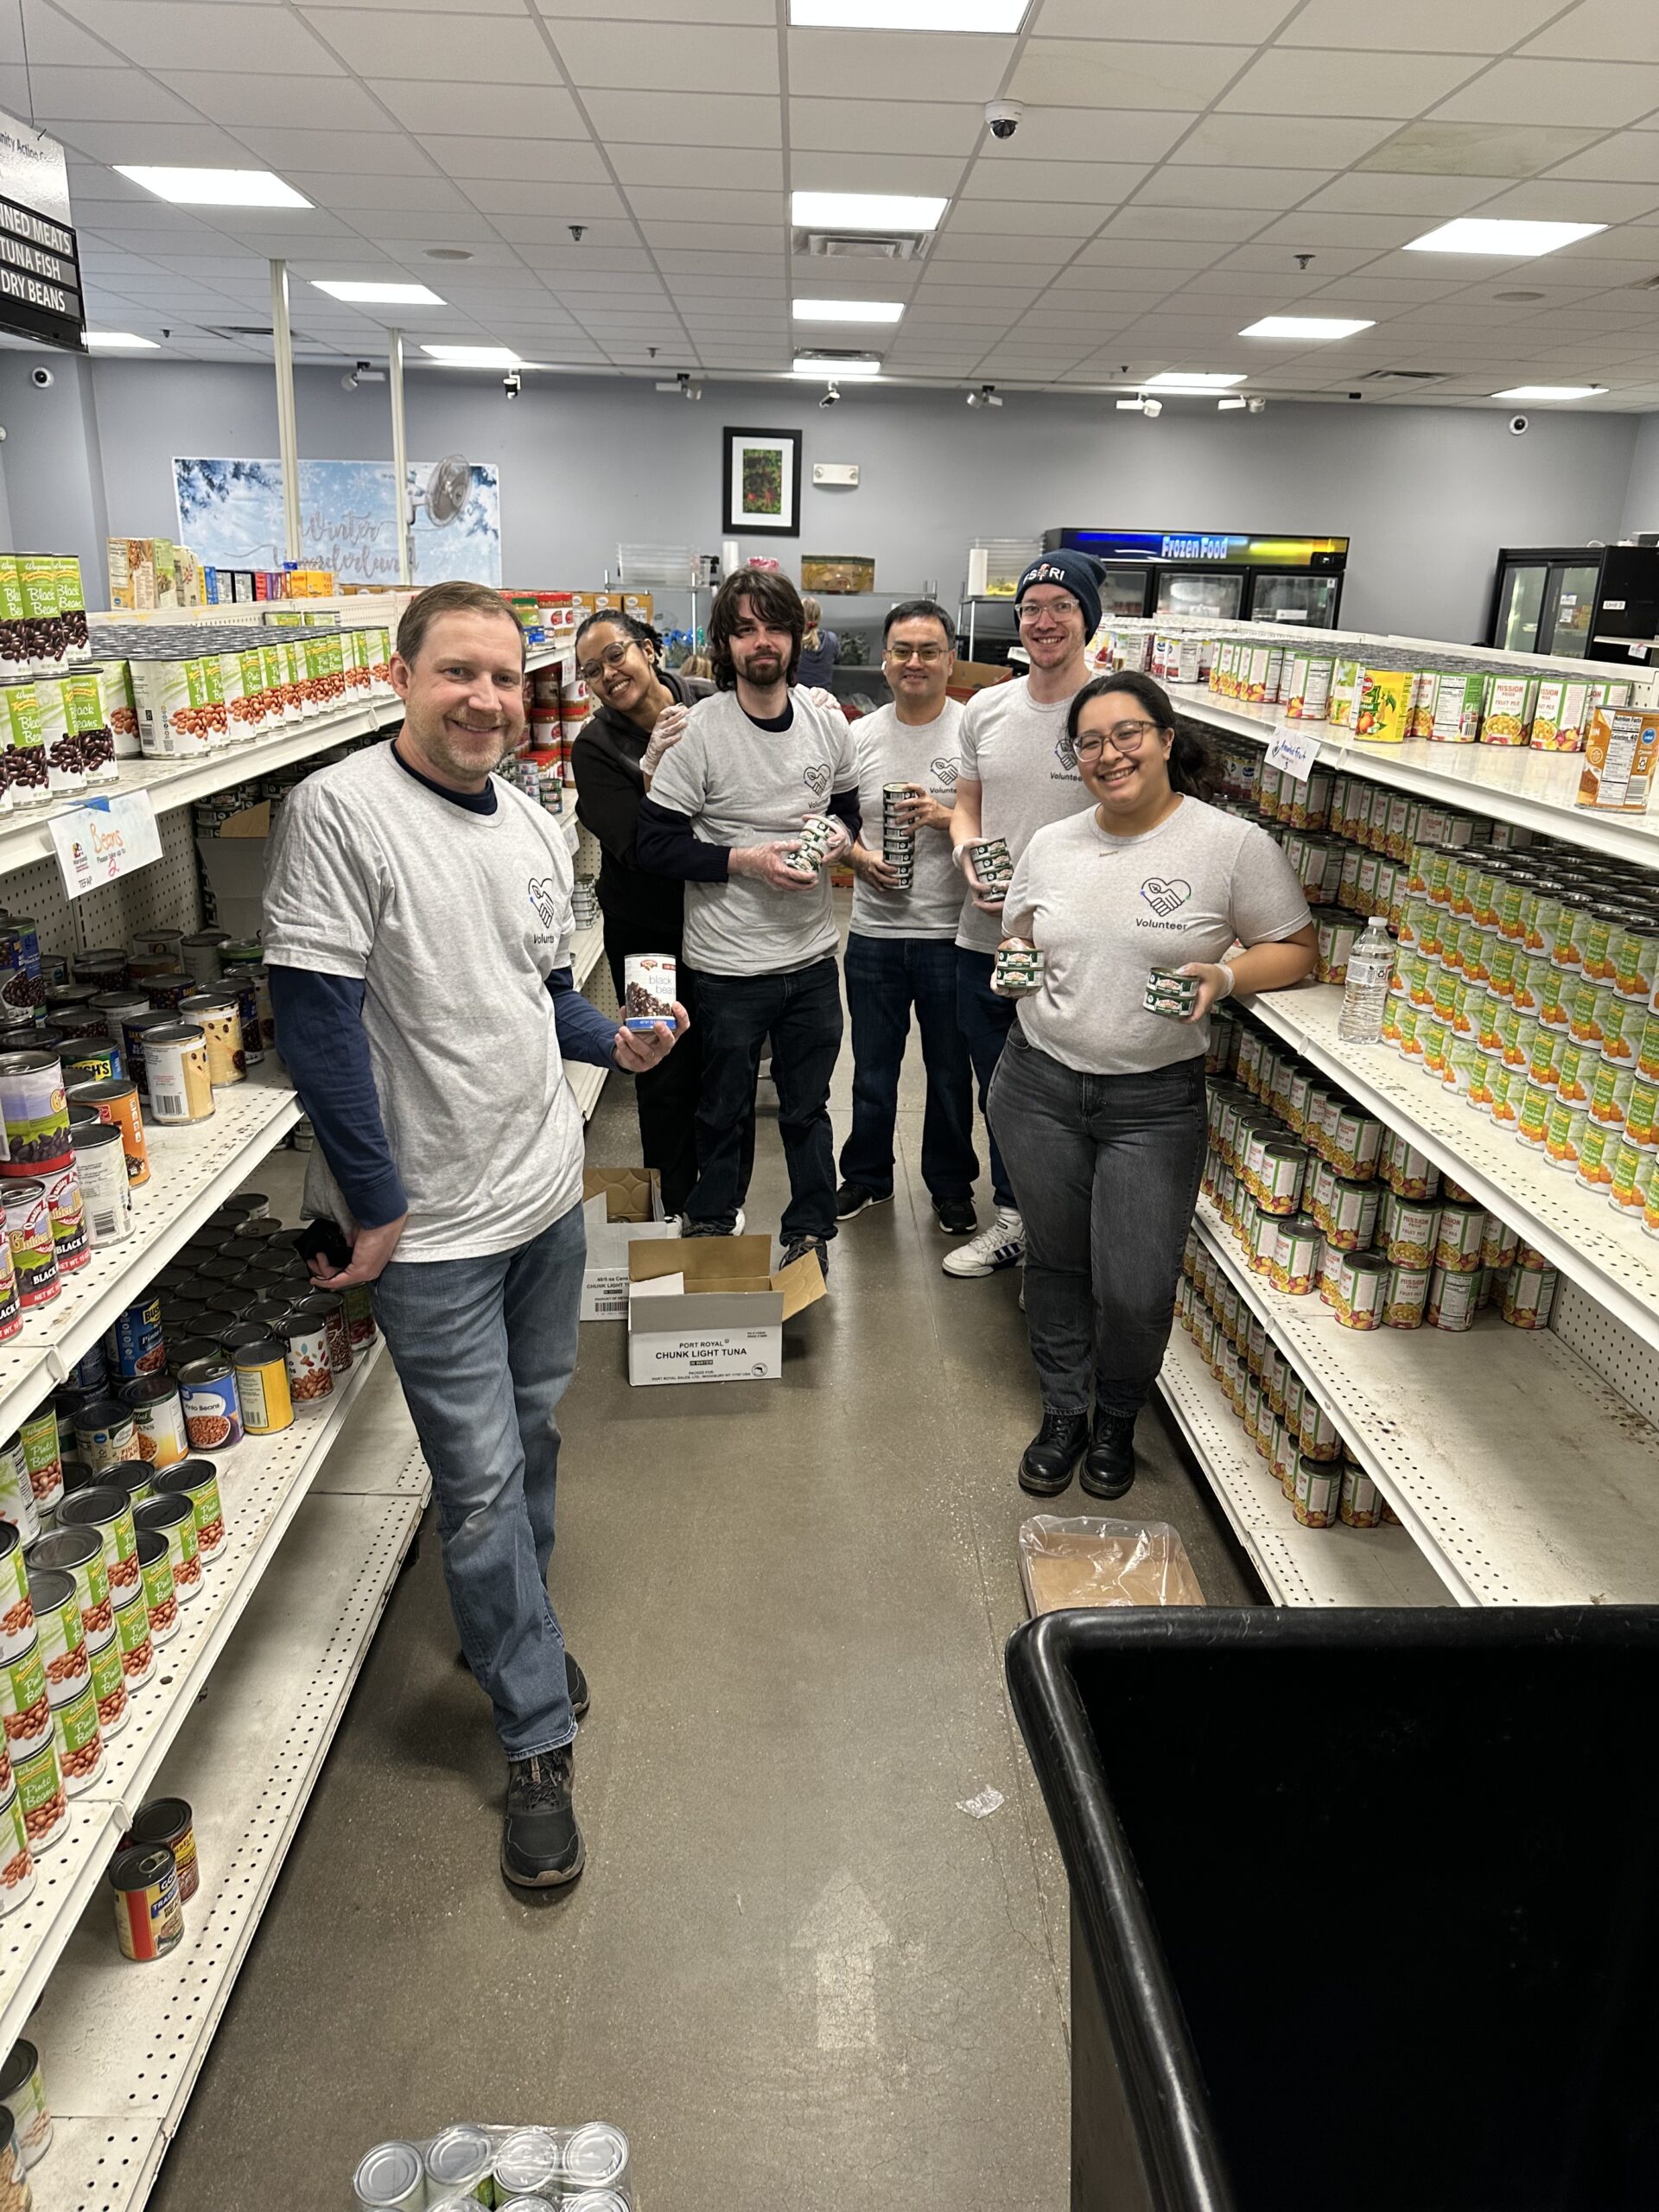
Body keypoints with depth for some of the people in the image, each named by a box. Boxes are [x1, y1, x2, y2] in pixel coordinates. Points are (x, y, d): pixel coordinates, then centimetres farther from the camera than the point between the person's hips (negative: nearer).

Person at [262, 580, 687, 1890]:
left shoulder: (532, 826, 6)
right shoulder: (341, 812, -16)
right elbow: (316, 1015, -18)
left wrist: (618, 1041, -3)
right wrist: (375, 1203, -16)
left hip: (548, 1190, 7)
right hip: (431, 1222, -7)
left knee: (532, 1430, 20)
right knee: (482, 1479, 2)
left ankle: (508, 1628, 45)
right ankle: (539, 1741, 19)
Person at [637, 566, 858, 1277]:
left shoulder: (828, 724, 2)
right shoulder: (697, 731, -12)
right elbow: (656, 843, -12)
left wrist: (839, 833, -5)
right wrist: (745, 860, -21)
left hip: (812, 956, 4)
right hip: (728, 964, -4)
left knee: (807, 1108, 17)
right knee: (722, 1111, 12)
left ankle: (810, 1235, 35)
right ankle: (708, 1236, 33)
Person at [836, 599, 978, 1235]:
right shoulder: (861, 735, 5)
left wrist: (945, 817, -23)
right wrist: (860, 857, -9)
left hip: (952, 933, -3)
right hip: (874, 932, 3)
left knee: (950, 1070, 12)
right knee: (873, 1069, 15)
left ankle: (951, 1184, 30)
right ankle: (867, 1175, 34)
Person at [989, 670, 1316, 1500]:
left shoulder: (1234, 845, -9)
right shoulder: (1051, 844, 5)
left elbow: (1294, 949, -1)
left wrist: (1223, 976, -19)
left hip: (1153, 1100, -3)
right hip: (1038, 1082, 4)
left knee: (1135, 1290, -1)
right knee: (1056, 1261, 14)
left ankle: (1117, 1422, 30)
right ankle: (1063, 1414, 36)